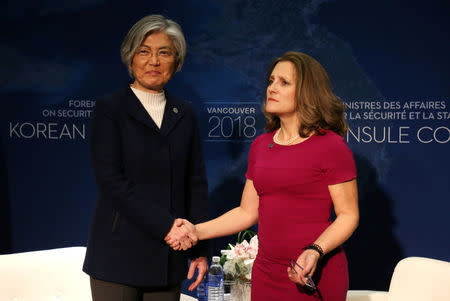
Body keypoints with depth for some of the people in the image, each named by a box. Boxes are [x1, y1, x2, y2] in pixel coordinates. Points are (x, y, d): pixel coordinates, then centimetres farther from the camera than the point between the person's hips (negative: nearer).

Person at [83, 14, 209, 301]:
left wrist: (200, 249, 3)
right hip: (120, 255, -3)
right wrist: (166, 225, -17)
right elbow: (110, 180, -11)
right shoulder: (110, 109, -1)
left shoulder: (185, 113, 11)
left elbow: (196, 182, 9)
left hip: (169, 256, 4)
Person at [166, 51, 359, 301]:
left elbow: (348, 214, -9)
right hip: (266, 272, 6)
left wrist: (316, 251, -24)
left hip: (315, 277, -5)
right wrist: (197, 231, 0)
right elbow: (247, 212, 10)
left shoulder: (330, 146, -9)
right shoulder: (261, 145, 8)